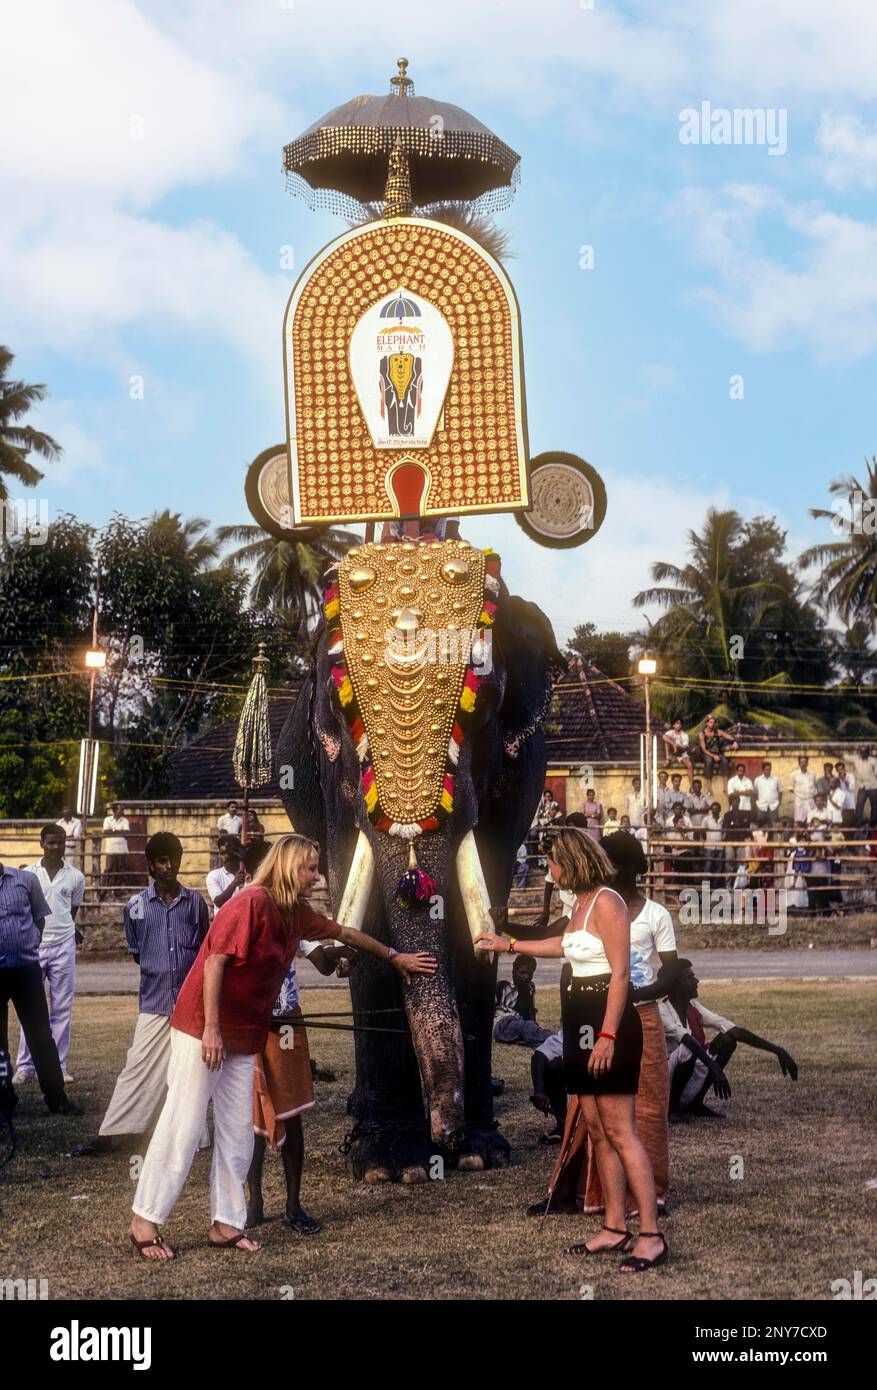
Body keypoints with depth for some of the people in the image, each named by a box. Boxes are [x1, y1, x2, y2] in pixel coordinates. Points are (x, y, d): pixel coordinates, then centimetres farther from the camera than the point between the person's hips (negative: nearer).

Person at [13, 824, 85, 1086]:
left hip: (63, 947, 1)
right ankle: (25, 1066, 3)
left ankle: (58, 1065, 7)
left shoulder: (75, 877, 4)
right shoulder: (28, 874, 2)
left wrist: (71, 930, 8)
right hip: (33, 947, -1)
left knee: (62, 1009, 2)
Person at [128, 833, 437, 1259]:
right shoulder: (251, 903, -17)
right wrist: (211, 1029, -25)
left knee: (237, 1132, 8)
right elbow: (215, 960, -21)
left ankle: (226, 1225, 15)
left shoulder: (298, 914, 9)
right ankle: (144, 1220, 3)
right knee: (183, 1125, -6)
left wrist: (394, 957, 31)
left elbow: (345, 933, 24)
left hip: (244, 1037, 9)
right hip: (203, 1029, -9)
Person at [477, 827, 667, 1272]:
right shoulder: (581, 903, 14)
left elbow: (620, 973, -20)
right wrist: (510, 944, 44)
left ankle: (650, 1236, -9)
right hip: (583, 1023, 10)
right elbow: (565, 944, 35)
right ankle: (614, 1228, 14)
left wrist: (607, 1036, -25)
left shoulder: (606, 902, -15)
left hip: (608, 1023, -10)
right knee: (596, 1129, 9)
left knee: (618, 1130, -10)